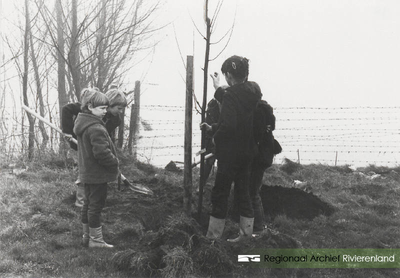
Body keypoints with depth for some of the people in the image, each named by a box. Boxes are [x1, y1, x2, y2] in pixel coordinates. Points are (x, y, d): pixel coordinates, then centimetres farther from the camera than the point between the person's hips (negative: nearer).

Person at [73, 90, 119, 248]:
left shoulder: (82, 124, 10)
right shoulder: (96, 128, -24)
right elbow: (102, 152, -28)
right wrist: (114, 163, -11)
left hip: (86, 173, 10)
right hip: (97, 174, -10)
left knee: (88, 203, 17)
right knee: (96, 205, -1)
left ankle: (87, 236, 27)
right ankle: (95, 239, 7)